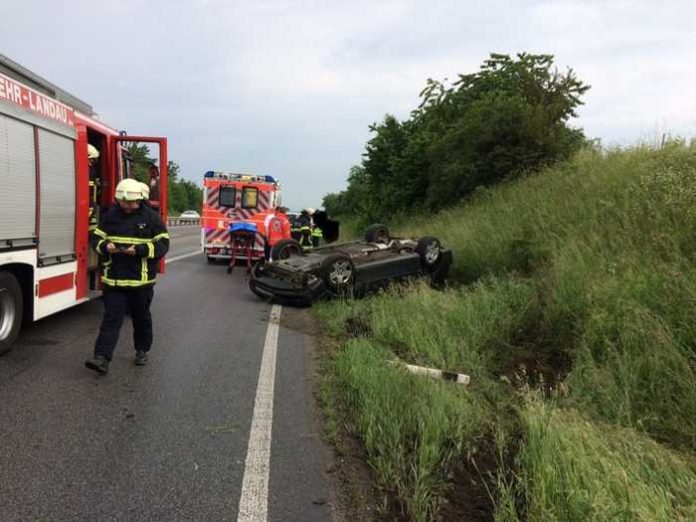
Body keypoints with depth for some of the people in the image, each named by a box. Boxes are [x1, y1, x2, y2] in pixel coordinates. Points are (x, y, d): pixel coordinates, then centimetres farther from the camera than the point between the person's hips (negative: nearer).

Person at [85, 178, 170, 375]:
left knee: (141, 318, 15)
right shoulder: (109, 216, 4)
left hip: (141, 279, -1)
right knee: (111, 318, -3)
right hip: (113, 279, 1)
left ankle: (142, 350, 32)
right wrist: (105, 246, -13)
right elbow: (95, 238, 10)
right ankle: (102, 358, -6)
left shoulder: (151, 217, -4)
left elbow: (162, 244, -7)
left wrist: (140, 250, -22)